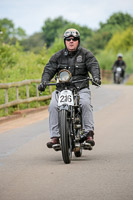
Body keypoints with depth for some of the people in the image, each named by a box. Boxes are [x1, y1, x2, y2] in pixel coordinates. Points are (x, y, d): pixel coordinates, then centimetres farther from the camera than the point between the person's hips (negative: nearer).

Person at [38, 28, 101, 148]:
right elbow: (49, 69, 7)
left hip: (81, 89, -2)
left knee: (85, 103, -32)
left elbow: (94, 65, -5)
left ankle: (89, 133, -30)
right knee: (53, 106, -25)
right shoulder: (58, 56, 14)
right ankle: (54, 137, -24)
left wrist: (96, 77, -27)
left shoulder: (86, 54, 9)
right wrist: (44, 82, -13)